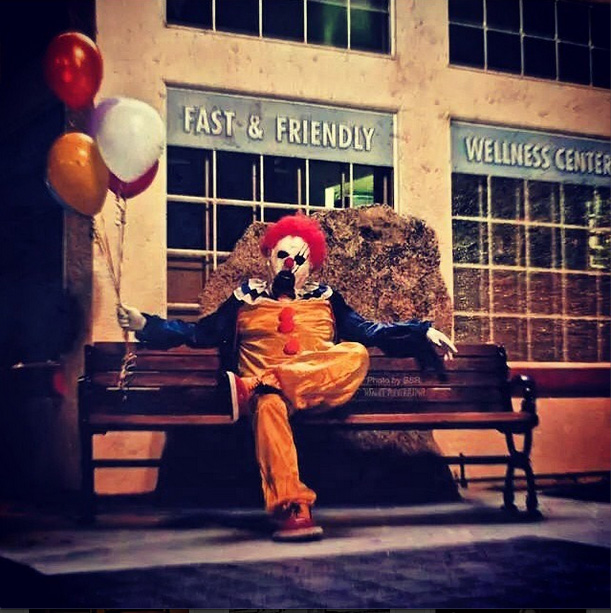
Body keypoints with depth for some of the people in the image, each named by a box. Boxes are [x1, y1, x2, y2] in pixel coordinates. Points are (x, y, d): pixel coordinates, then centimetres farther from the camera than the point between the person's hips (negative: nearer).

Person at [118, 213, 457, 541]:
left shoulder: (325, 299, 25)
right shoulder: (246, 298, 22)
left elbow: (369, 331, 21)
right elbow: (200, 332, 18)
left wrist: (423, 333, 11)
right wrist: (144, 324, 7)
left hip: (322, 388, 2)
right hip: (267, 391, -2)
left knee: (356, 355, -29)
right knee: (269, 405, -39)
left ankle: (251, 388, -38)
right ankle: (292, 510, -50)